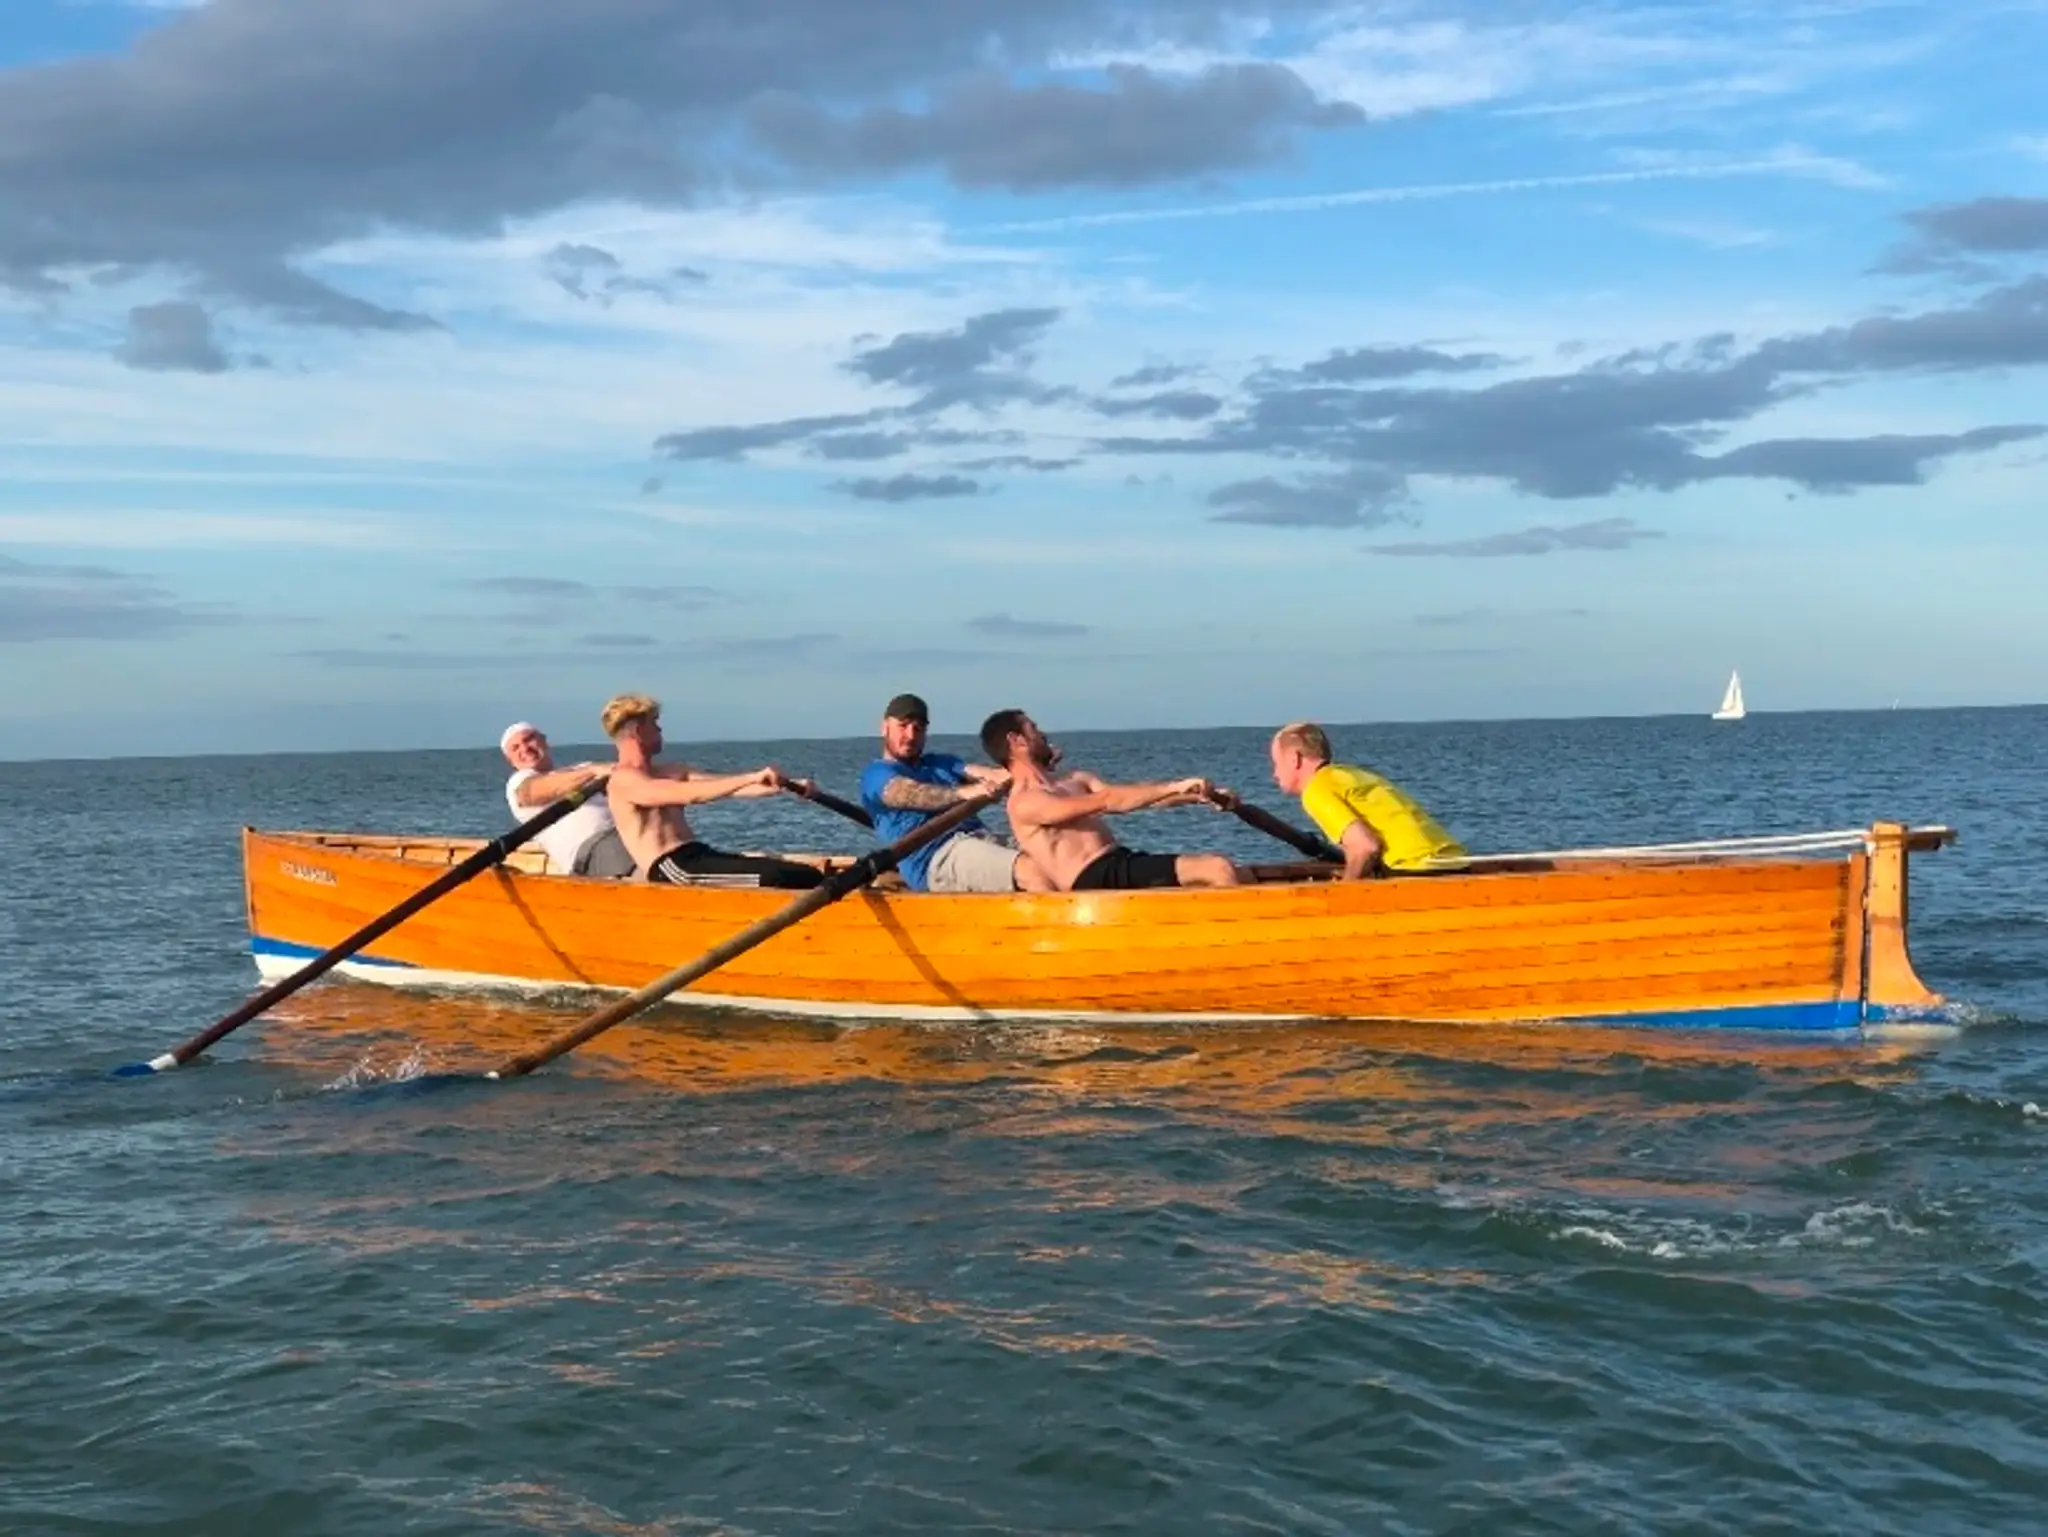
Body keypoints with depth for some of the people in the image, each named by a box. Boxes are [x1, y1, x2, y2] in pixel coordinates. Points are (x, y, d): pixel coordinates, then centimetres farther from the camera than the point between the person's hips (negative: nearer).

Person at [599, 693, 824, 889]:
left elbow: (730, 787, 14)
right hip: (671, 869, -9)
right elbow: (689, 795, -20)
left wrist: (787, 786, -1)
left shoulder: (671, 772, 23)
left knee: (810, 877, -7)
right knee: (773, 877, -30)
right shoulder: (623, 781, -5)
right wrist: (753, 778, -24)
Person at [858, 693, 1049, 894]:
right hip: (939, 857, -8)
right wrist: (963, 792, -32)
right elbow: (915, 795, -13)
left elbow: (994, 777, 14)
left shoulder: (941, 763, 31)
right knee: (1033, 870, -30)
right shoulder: (877, 774, 9)